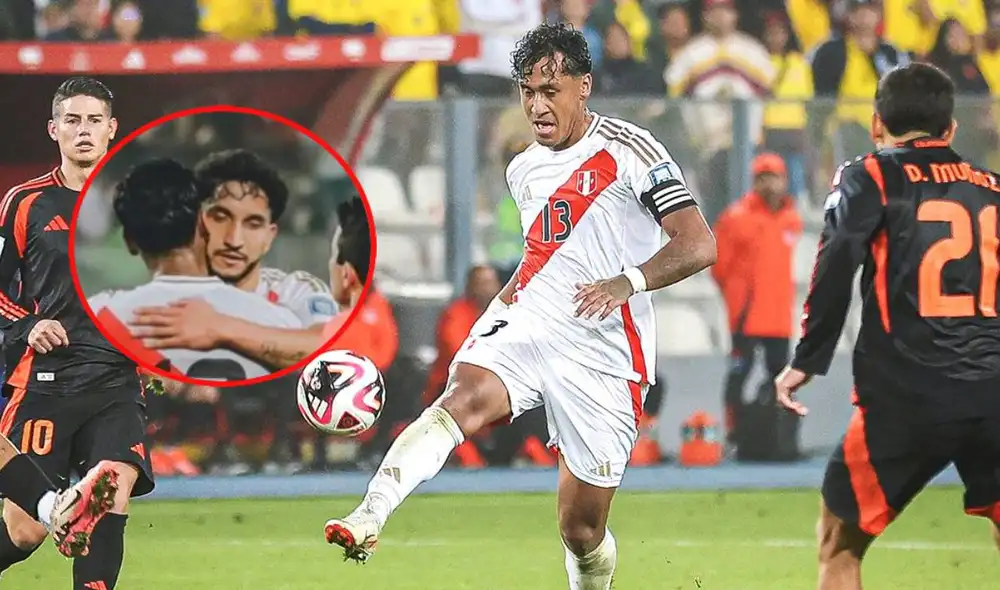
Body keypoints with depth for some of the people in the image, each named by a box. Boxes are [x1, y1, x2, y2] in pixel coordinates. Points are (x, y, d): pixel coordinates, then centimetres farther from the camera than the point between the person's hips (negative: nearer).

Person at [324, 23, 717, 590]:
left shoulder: (630, 150, -5)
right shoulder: (524, 170, 16)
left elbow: (699, 246, -13)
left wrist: (627, 282, -28)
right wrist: (517, 285, 14)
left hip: (603, 352, -3)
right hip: (524, 323, 4)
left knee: (583, 529, 1)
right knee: (467, 397, -31)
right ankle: (369, 520, -50)